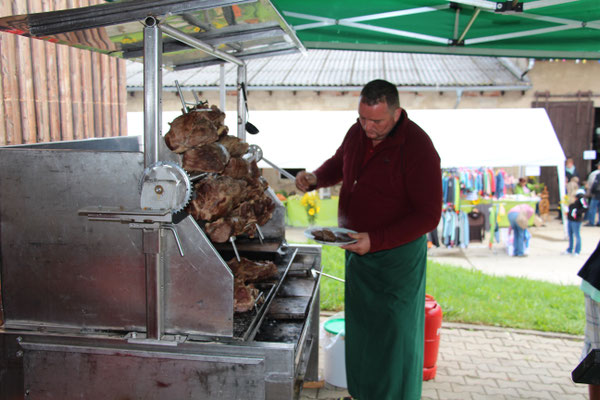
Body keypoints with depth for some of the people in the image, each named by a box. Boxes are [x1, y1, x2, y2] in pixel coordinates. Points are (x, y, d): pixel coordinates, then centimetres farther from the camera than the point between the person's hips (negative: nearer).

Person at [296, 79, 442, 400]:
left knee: (394, 334, 6)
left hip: (396, 255, -7)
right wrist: (316, 178, -1)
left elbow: (428, 216, -21)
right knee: (360, 327, 19)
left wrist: (376, 240, -28)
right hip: (356, 250, 7)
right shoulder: (357, 132, 0)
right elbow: (338, 163, 21)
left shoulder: (417, 147, -21)